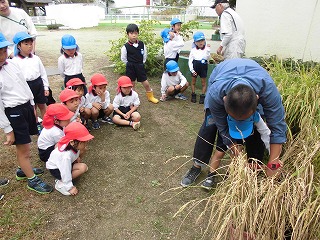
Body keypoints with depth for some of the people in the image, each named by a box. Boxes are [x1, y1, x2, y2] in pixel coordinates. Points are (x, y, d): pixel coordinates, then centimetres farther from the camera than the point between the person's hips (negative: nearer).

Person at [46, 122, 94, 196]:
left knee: (82, 150, -4)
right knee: (83, 168, -24)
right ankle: (61, 183, -12)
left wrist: (77, 158, 5)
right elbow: (66, 173, -33)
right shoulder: (66, 156, -42)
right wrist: (70, 187, -23)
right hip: (55, 169, -8)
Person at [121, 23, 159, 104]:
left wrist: (141, 63, 7)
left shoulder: (142, 44, -2)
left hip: (140, 67, 3)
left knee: (146, 83, 7)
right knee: (131, 84, 8)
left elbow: (144, 55, 11)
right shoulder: (126, 47, -11)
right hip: (130, 68, -2)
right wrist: (130, 64, 1)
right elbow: (123, 58, -1)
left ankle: (150, 97, 27)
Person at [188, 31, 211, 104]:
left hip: (203, 67, -1)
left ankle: (202, 96, 14)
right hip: (195, 67, 2)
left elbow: (207, 58, -18)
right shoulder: (193, 50, 0)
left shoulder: (206, 49, -2)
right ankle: (193, 95, 24)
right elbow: (190, 61, -2)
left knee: (203, 82, 4)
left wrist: (207, 49, -26)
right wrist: (192, 70, -9)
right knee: (193, 81, 10)